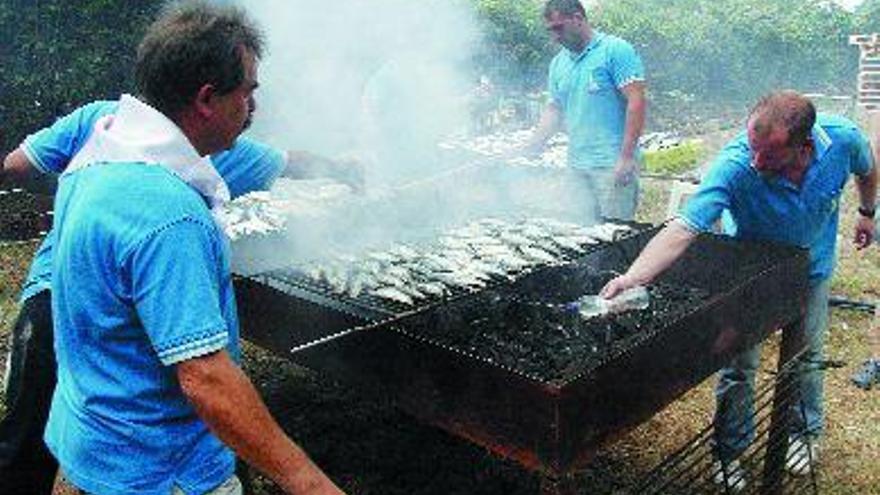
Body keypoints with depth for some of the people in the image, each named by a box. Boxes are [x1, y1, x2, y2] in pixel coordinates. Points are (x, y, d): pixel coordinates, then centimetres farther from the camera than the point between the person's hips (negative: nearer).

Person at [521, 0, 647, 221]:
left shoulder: (615, 50, -6)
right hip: (576, 166, 6)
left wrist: (627, 157, -17)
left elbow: (636, 101, -11)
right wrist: (536, 141, 3)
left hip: (612, 165, -6)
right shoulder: (558, 62, 15)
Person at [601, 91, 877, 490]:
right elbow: (682, 229, -50)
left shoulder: (844, 139, -29)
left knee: (807, 357, 18)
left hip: (811, 267, 3)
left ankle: (805, 433, 43)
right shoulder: (735, 165, -40)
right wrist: (632, 277, -64)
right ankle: (730, 450, 23)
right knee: (739, 364, 0)